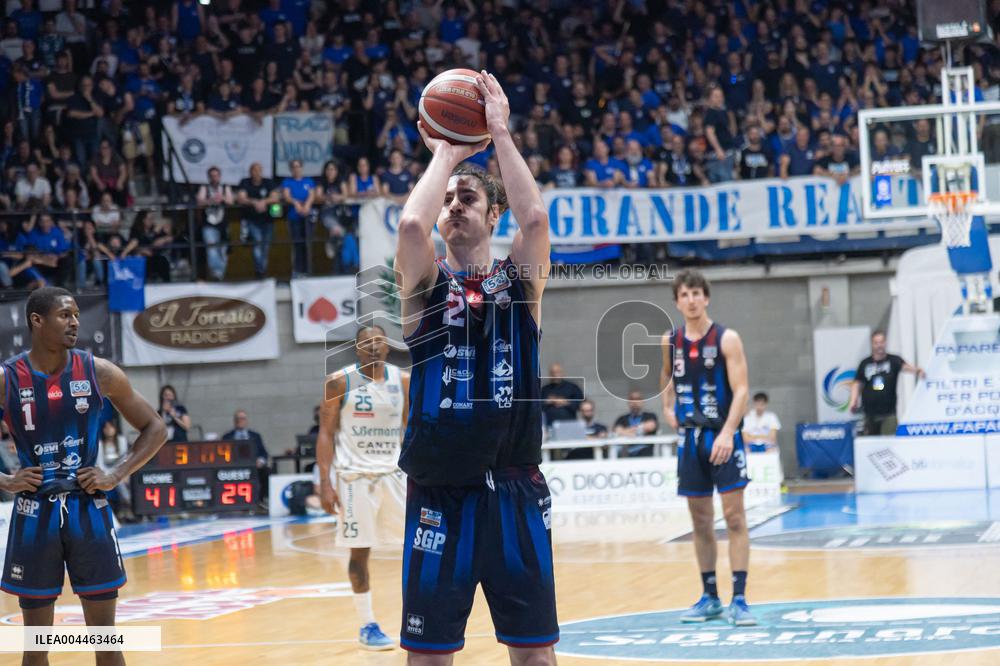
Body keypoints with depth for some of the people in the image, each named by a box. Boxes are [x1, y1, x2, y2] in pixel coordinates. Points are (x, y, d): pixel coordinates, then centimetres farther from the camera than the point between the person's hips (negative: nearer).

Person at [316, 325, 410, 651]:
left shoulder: (403, 381, 3)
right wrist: (325, 482, -12)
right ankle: (367, 625, 11)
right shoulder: (340, 382, -6)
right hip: (355, 476, -3)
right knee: (360, 550, -1)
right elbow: (326, 433, -4)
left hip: (394, 473, 3)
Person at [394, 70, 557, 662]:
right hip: (440, 495, 0)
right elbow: (411, 225, -17)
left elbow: (535, 217, -15)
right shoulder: (426, 284, 4)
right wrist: (447, 155, -4)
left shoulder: (520, 280, 6)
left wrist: (500, 135, -10)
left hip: (516, 491, 1)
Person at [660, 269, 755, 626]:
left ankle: (739, 599, -7)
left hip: (723, 436, -5)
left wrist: (727, 433, -25)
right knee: (700, 520, 8)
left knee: (734, 516, -7)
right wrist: (668, 407, 11)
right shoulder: (670, 341, 6)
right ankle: (709, 597, 16)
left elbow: (741, 390, -14)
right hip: (690, 438, 5)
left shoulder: (726, 339, -8)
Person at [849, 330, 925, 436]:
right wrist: (853, 401, -1)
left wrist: (917, 370, -37)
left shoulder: (893, 360, 2)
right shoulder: (865, 363, 8)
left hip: (888, 414, -2)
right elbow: (857, 383, 13)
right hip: (870, 414, 2)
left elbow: (905, 366, -16)